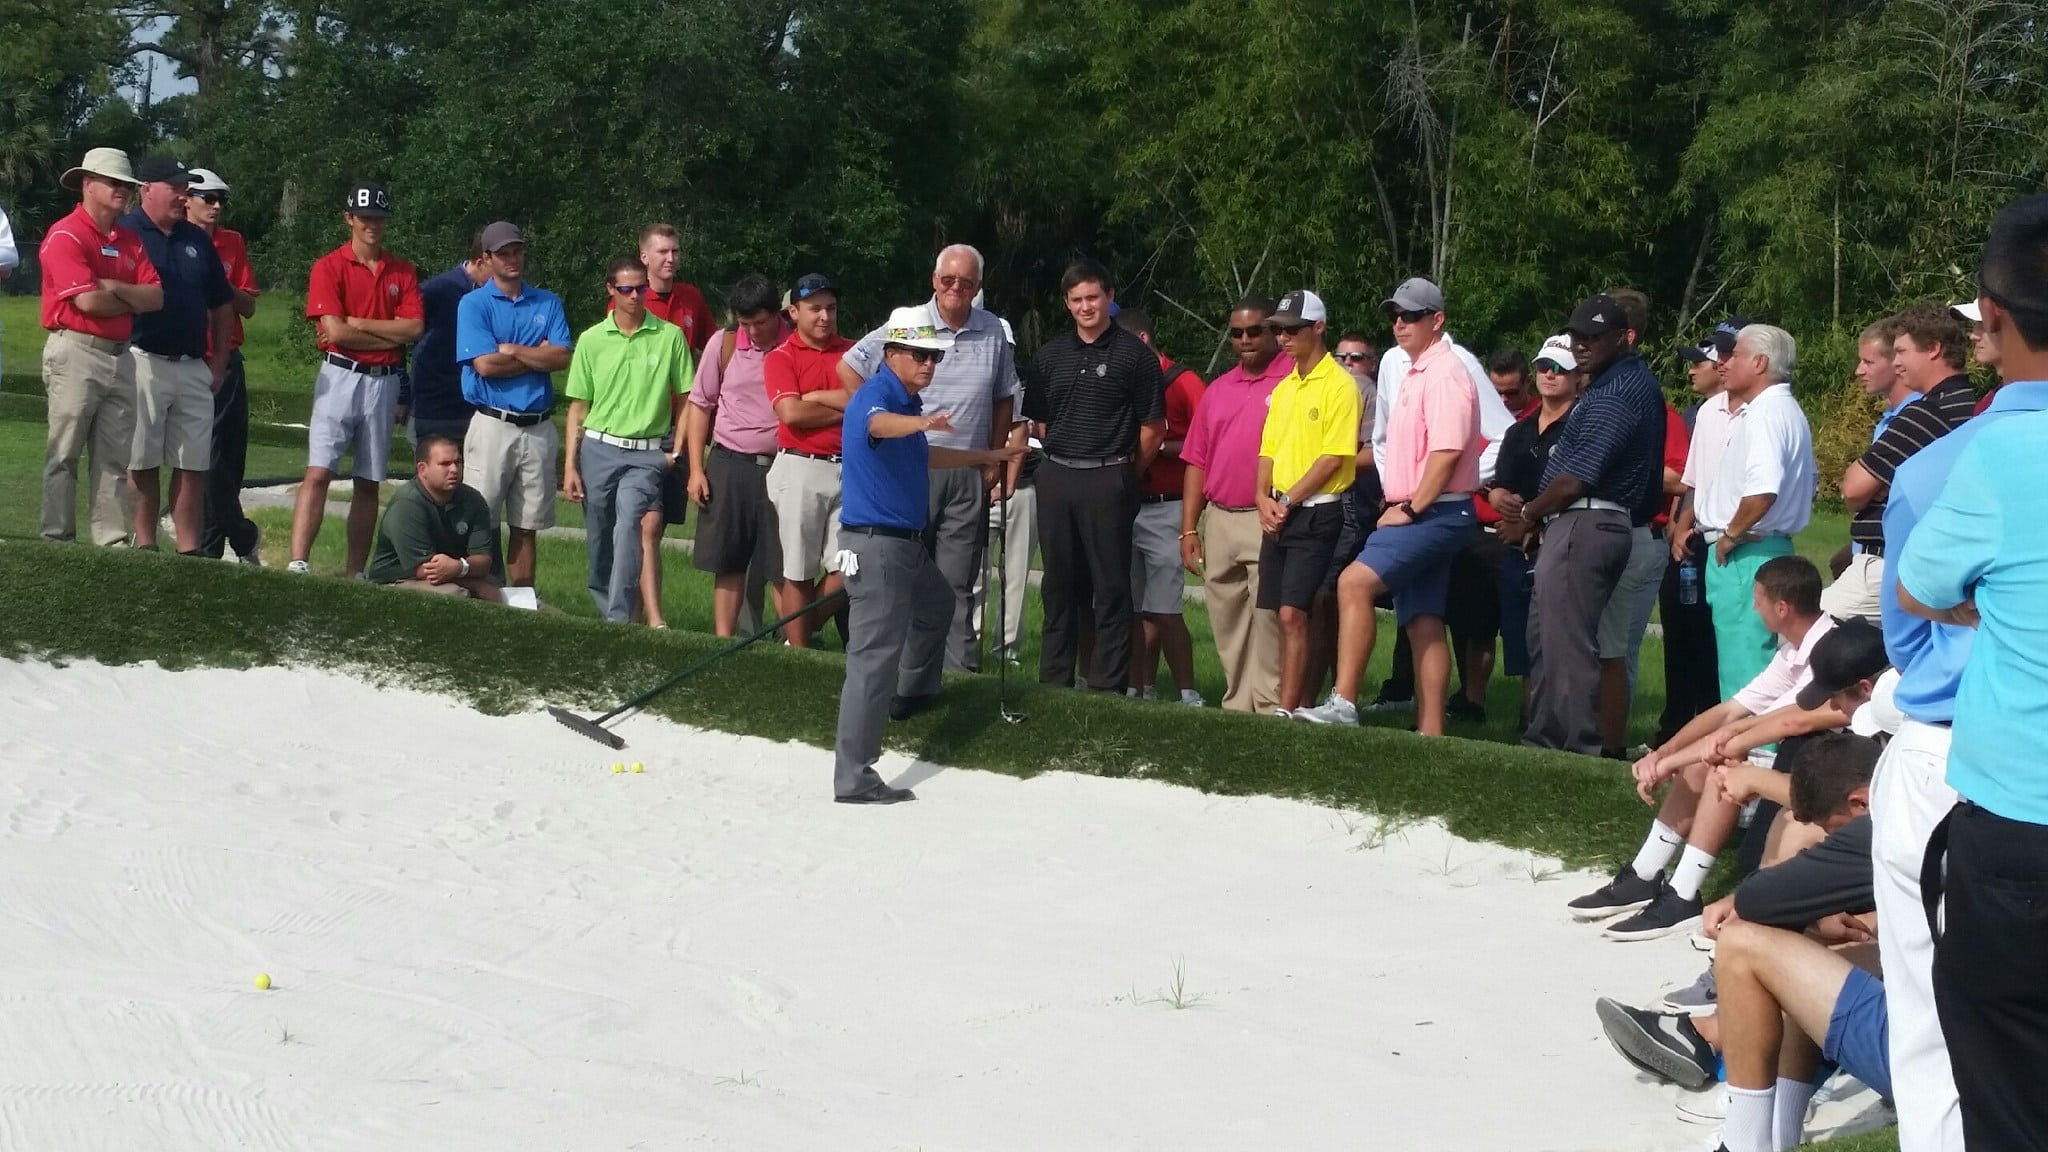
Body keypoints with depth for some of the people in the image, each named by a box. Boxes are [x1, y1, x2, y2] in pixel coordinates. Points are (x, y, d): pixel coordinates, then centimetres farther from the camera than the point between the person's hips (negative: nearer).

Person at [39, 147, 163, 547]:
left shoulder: (130, 240, 16)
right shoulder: (65, 236, -7)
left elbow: (156, 298, 5)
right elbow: (87, 301, -17)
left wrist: (112, 288, -11)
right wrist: (133, 299, 0)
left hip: (119, 357, 7)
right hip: (75, 353, -7)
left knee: (115, 458, 6)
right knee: (64, 455, -3)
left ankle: (113, 541, 8)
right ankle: (57, 540, -1)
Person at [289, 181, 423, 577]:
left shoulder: (403, 272, 11)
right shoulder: (329, 267, 0)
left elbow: (415, 328, -2)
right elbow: (335, 331, -12)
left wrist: (360, 324, -8)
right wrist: (390, 336, -4)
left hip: (385, 382, 4)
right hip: (340, 377, -4)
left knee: (369, 483, 6)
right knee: (318, 473, -13)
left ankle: (355, 574, 9)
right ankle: (297, 565, -18)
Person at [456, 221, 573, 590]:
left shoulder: (549, 303, 12)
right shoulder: (474, 304, 2)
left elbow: (563, 358, -2)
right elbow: (485, 364, -10)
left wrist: (512, 350, -7)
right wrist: (538, 356, -2)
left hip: (539, 429, 3)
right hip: (493, 424, -3)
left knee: (527, 526, 6)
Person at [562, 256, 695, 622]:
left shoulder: (670, 337, 2)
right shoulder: (591, 339, 7)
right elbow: (578, 407, 9)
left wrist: (676, 451, -2)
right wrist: (569, 465, 4)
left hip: (646, 455, -3)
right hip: (597, 450, 3)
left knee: (629, 525, -22)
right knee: (599, 542, 6)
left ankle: (619, 618, -24)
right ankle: (604, 611, 21)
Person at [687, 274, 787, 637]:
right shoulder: (724, 343, 3)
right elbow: (701, 404, 10)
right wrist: (696, 469, 5)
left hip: (783, 467, -2)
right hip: (729, 466, 2)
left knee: (783, 564, 0)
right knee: (728, 563, 6)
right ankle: (723, 641, 12)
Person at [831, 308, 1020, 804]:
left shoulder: (907, 401, 18)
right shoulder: (877, 394, -14)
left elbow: (922, 456, 37)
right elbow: (878, 424, -40)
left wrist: (989, 456, 45)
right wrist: (922, 422, -62)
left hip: (908, 544, 10)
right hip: (876, 544, -10)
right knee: (874, 658, -10)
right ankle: (853, 779, -9)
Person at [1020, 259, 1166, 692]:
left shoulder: (1134, 355, -3)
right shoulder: (1049, 355, 11)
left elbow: (1153, 428, -3)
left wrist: (1126, 474, 2)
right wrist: (1062, 456, 11)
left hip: (1109, 482, -5)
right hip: (1056, 478, 5)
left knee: (1111, 587, -2)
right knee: (1059, 584, 10)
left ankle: (1108, 686, 1)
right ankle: (1053, 680, 17)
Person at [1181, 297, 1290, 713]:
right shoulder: (1218, 390, 16)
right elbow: (1197, 461, 17)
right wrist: (1189, 529, 12)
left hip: (1270, 522, -6)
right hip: (1218, 520, 7)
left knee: (1268, 620, -9)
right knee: (1227, 624, 10)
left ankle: (1271, 707, -6)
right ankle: (1237, 706, 18)